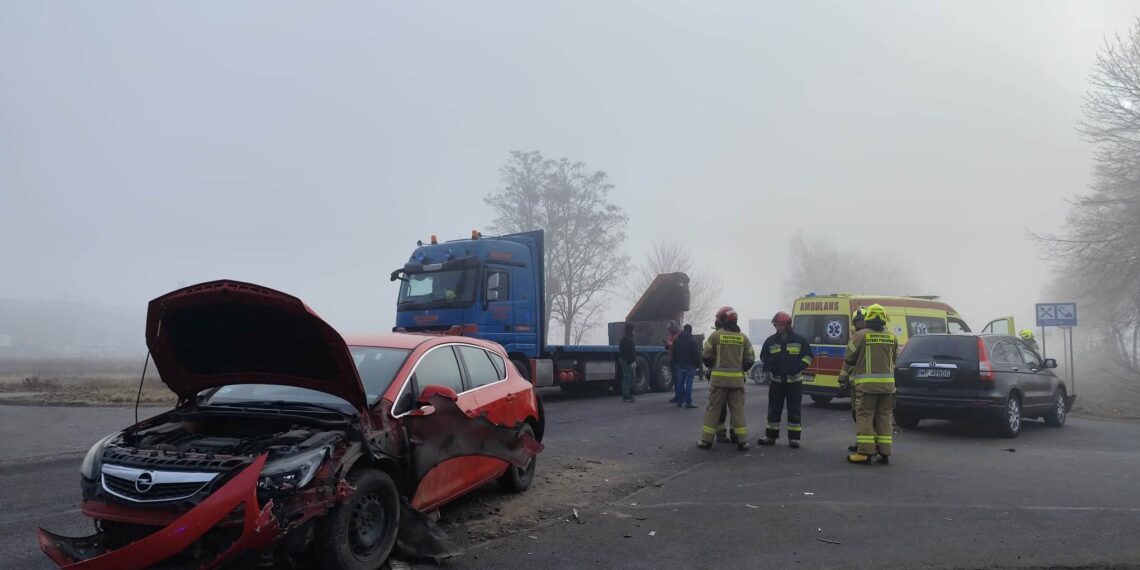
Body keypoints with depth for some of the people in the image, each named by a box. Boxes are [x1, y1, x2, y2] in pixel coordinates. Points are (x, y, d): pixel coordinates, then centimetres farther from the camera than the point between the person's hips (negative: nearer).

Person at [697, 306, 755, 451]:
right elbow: (750, 359, 5)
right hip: (737, 379, 2)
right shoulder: (743, 337, 5)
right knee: (738, 410, 8)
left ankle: (707, 440, 7)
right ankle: (742, 441, 7)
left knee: (713, 409, 5)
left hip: (719, 378, -2)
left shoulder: (715, 335, -4)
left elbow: (706, 356, -3)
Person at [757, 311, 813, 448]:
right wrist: (769, 365, -7)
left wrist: (799, 367, -15)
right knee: (774, 409, 8)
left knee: (794, 410, 1)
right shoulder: (771, 341, 7)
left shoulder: (799, 340, -1)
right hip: (776, 380, 3)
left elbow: (807, 357, 1)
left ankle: (794, 438, 7)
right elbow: (764, 357, 14)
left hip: (794, 381, -3)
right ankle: (770, 436, 16)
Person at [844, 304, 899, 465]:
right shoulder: (892, 338, 6)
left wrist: (856, 365, 18)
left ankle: (865, 452, -5)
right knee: (884, 417, 11)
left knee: (865, 416, -1)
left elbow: (849, 358, -3)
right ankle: (884, 453, 12)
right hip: (887, 383, 4)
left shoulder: (860, 335, -7)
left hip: (866, 383, -4)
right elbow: (894, 359, 14)